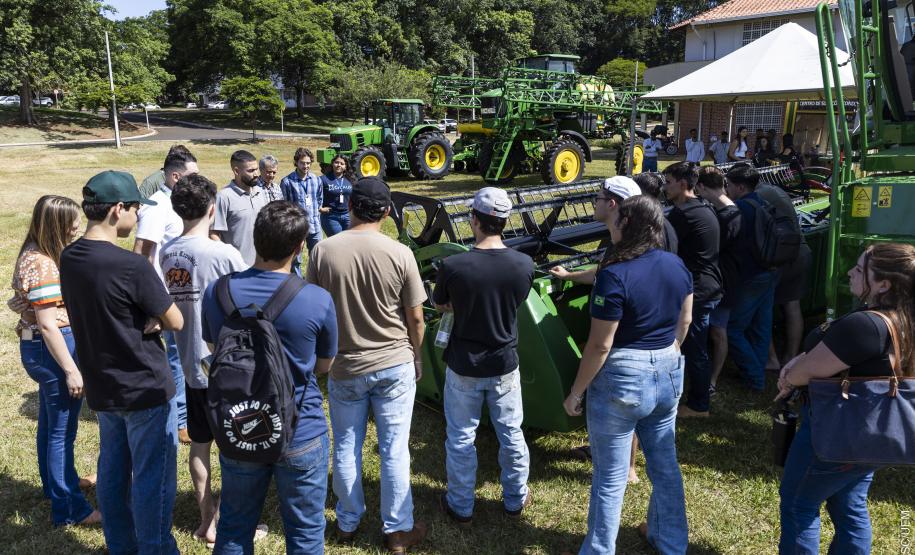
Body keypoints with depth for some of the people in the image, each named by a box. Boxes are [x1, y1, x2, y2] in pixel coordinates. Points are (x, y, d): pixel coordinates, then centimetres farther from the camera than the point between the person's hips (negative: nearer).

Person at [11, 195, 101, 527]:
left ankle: (54, 483, 43)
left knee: (50, 423, 24)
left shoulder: (36, 254, 7)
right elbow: (48, 324, -24)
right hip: (52, 349, -10)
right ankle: (69, 510, 11)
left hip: (39, 348, 10)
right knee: (62, 431, 0)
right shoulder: (42, 266, -24)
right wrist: (71, 370, -22)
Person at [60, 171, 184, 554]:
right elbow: (175, 322, -17)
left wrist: (144, 317, -5)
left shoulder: (69, 259, 0)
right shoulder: (132, 266, -25)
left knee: (113, 472, 19)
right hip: (146, 389, -7)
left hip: (102, 387, 8)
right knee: (153, 479, 6)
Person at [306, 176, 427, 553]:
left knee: (346, 448, 17)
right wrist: (417, 356, 11)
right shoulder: (399, 254, -14)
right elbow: (415, 317, -6)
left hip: (343, 366, 2)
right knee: (394, 450, 10)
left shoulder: (323, 251, -10)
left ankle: (348, 523, 34)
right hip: (394, 365, -1)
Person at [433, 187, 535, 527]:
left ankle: (461, 507, 30)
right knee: (511, 434, 20)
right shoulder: (524, 265, -15)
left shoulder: (453, 266, -22)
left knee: (461, 438, 15)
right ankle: (516, 500, 37)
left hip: (464, 366, -2)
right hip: (505, 364, 2)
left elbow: (440, 306, -2)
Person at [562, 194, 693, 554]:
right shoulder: (677, 265, -1)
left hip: (622, 380, -7)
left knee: (611, 476, 7)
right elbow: (684, 321, 12)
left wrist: (576, 391, -9)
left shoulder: (615, 275, -22)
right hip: (668, 375, 7)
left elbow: (600, 345, -20)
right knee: (665, 464, 22)